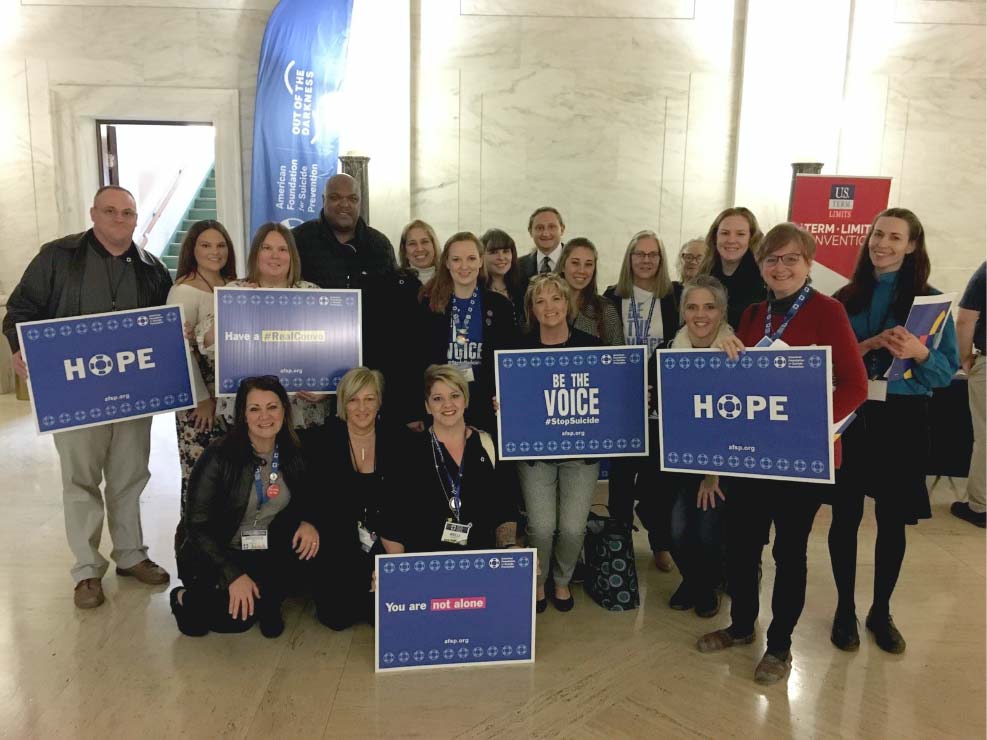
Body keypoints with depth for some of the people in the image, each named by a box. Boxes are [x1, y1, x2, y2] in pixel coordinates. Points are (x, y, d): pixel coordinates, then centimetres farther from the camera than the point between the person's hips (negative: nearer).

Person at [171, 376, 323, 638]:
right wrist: (234, 575, -26)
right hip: (215, 554, -4)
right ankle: (187, 599, 3)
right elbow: (197, 524, -18)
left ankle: (269, 599, 1)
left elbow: (306, 503, 9)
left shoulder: (293, 454, -4)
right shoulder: (219, 456, -18)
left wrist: (308, 523, -17)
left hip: (267, 552, 4)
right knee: (238, 616, -28)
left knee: (311, 542, -24)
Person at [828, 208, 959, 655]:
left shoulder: (929, 299, -1)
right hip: (848, 416, 1)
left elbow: (948, 369, -3)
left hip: (902, 421, -1)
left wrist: (919, 353, -24)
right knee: (845, 516, 6)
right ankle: (845, 609, 24)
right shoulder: (846, 298, 4)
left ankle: (881, 612, 29)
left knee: (892, 521, 9)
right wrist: (867, 346, -15)